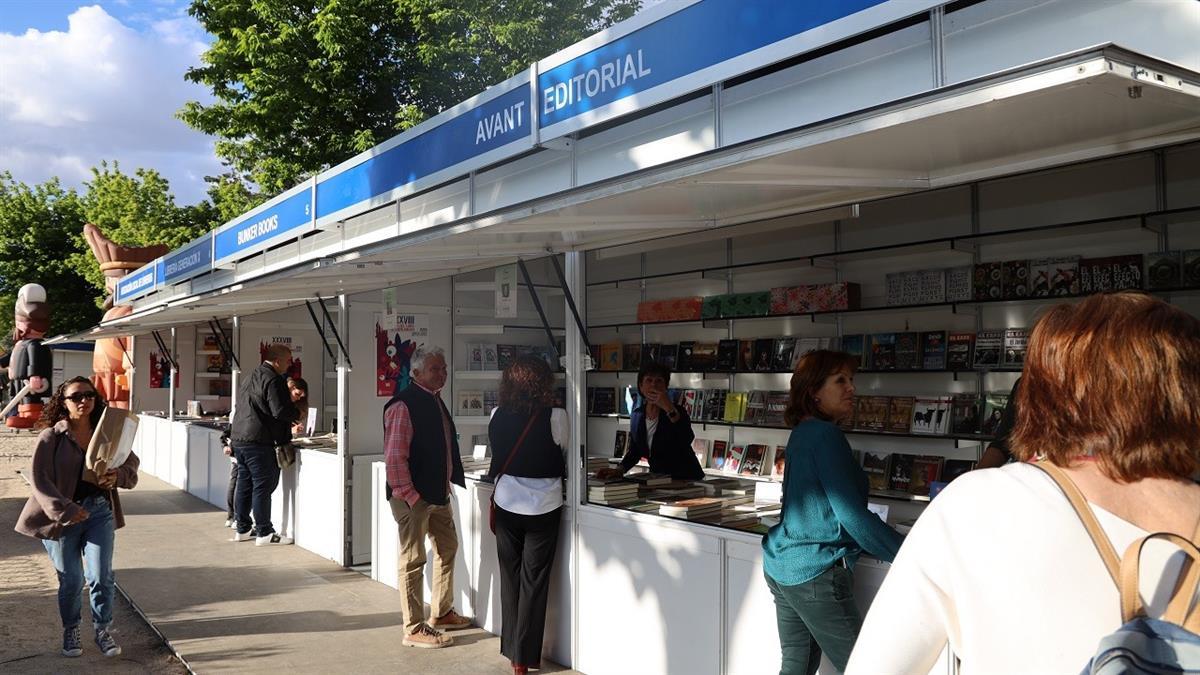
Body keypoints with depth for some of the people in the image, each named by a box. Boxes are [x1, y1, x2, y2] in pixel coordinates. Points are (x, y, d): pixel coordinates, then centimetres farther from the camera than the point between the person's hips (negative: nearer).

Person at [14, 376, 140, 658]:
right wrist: (65, 510, -22)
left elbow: (131, 463, 8)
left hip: (100, 511, 2)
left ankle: (102, 629, 18)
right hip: (63, 516, -2)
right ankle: (70, 630, 30)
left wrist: (118, 476, -15)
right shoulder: (51, 436, -7)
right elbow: (40, 480, -12)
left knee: (102, 576, -1)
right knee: (71, 580, 7)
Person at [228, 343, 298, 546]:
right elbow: (280, 411, -21)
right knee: (263, 485, -4)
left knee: (244, 484, 15)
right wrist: (297, 413, 0)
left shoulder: (253, 376, 18)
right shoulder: (272, 380, -14)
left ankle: (243, 529, 23)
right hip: (257, 440, -10)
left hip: (239, 437, 10)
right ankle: (264, 533, 1)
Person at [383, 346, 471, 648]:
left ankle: (441, 612, 35)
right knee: (413, 560, 0)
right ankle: (414, 630, 11)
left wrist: (447, 484, 17)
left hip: (438, 492, 10)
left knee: (447, 548, 19)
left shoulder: (436, 401, 10)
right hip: (413, 496, -9)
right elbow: (394, 457, -22)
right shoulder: (403, 405, -18)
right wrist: (410, 496, -21)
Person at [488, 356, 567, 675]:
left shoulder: (498, 416, -5)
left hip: (507, 505, 3)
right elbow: (564, 455, 2)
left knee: (510, 577, 15)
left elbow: (498, 455, 6)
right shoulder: (555, 417, -13)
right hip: (543, 506, -3)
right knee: (534, 582, 6)